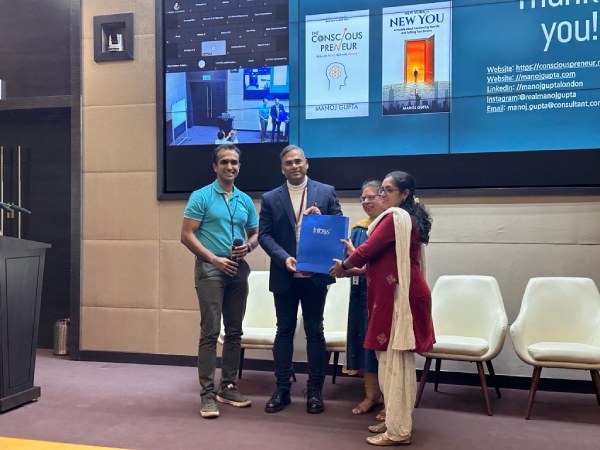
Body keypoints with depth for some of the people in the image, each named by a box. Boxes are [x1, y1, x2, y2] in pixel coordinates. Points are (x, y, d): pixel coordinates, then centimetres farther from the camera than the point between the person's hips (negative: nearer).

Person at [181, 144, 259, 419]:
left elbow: (255, 234, 18)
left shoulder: (245, 200, 12)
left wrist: (248, 247, -5)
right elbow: (187, 235, -7)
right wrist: (215, 259, -15)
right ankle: (207, 393, 0)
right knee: (210, 332, -6)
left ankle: (228, 387, 21)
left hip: (239, 270, 5)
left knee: (234, 332, 10)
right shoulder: (201, 197, -3)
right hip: (210, 269, -5)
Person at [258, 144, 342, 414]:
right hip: (284, 276, 1)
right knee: (284, 331, 8)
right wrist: (284, 258, -15)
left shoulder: (326, 192, 4)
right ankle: (282, 389, 17)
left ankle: (315, 390, 16)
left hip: (315, 274, -1)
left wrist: (321, 218, -18)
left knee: (314, 331, 7)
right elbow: (264, 235, 0)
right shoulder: (270, 199, 5)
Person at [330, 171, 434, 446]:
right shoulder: (409, 218, 18)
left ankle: (398, 431, 3)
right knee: (396, 360, 14)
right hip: (399, 294, 10)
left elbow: (369, 249, -13)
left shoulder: (394, 217, -13)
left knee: (395, 362, -4)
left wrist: (344, 266, 3)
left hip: (398, 296, -10)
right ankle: (396, 420, 24)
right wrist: (355, 264, 18)